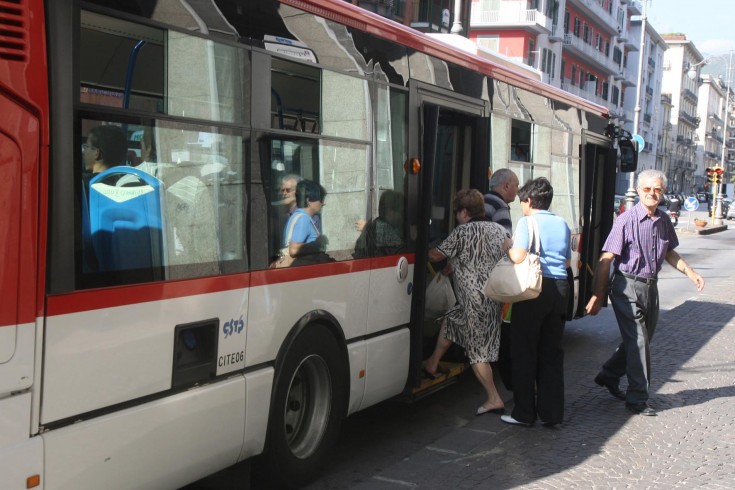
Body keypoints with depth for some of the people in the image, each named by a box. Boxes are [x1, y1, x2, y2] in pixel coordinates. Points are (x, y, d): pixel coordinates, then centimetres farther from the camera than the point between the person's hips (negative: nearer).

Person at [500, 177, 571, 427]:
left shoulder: (527, 221, -6)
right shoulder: (562, 224, 13)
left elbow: (518, 257, -18)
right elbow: (567, 260, 17)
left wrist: (507, 246, 1)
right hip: (560, 288, 6)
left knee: (524, 352, 3)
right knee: (552, 352, 12)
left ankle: (524, 413, 7)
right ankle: (551, 413, 15)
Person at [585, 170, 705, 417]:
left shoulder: (664, 221, 4)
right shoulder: (626, 220, -16)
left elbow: (669, 253, 21)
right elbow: (605, 260, -17)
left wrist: (691, 273, 9)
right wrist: (597, 296, -18)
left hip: (650, 286, 7)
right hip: (627, 287, -7)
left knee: (641, 339, 17)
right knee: (638, 341, -4)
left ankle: (609, 376, 37)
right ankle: (637, 398, 8)